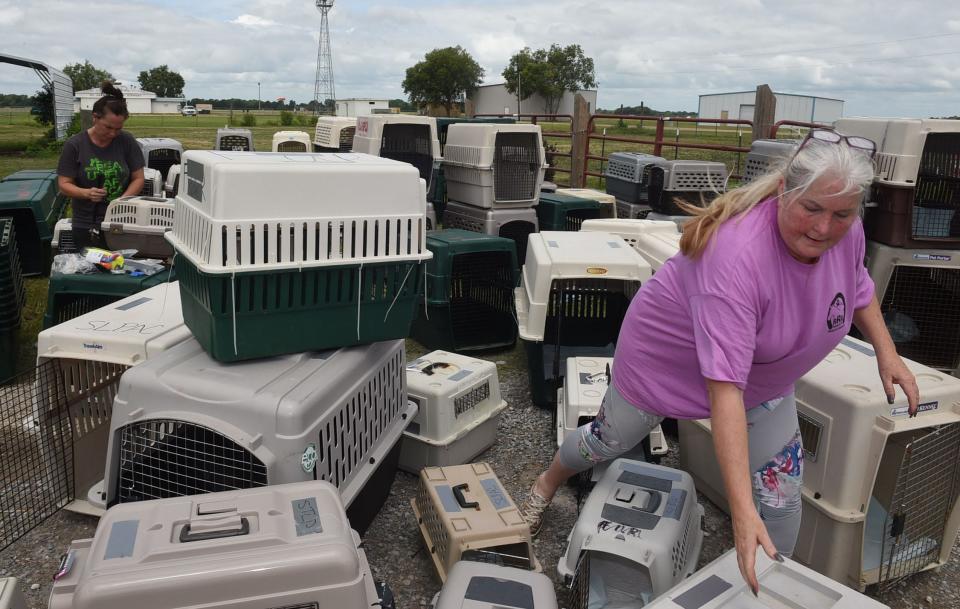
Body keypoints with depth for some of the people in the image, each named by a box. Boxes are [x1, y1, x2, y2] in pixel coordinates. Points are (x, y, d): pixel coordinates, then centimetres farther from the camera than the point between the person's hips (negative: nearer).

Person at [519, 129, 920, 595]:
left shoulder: (845, 230, -20)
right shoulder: (736, 252, -42)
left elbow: (856, 285, 8)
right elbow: (724, 390, -45)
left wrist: (887, 351, -2)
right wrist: (743, 513, -46)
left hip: (765, 376, 6)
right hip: (669, 356, -5)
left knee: (780, 496, 4)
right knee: (609, 442, 17)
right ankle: (546, 485, 49)